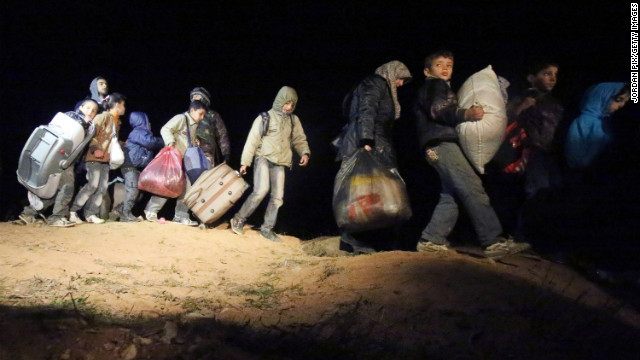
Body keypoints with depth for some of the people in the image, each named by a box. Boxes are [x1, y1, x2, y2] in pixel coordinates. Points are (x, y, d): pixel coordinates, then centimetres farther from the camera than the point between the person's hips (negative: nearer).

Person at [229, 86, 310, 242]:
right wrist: (245, 162, -5)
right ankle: (239, 219, -9)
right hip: (263, 158, -5)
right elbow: (252, 141, -2)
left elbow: (299, 139, 18)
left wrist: (305, 153, -4)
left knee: (277, 197, 1)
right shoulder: (265, 118, -3)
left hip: (280, 163, 5)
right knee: (261, 190, -23)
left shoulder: (294, 120, 10)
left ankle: (267, 229, 13)